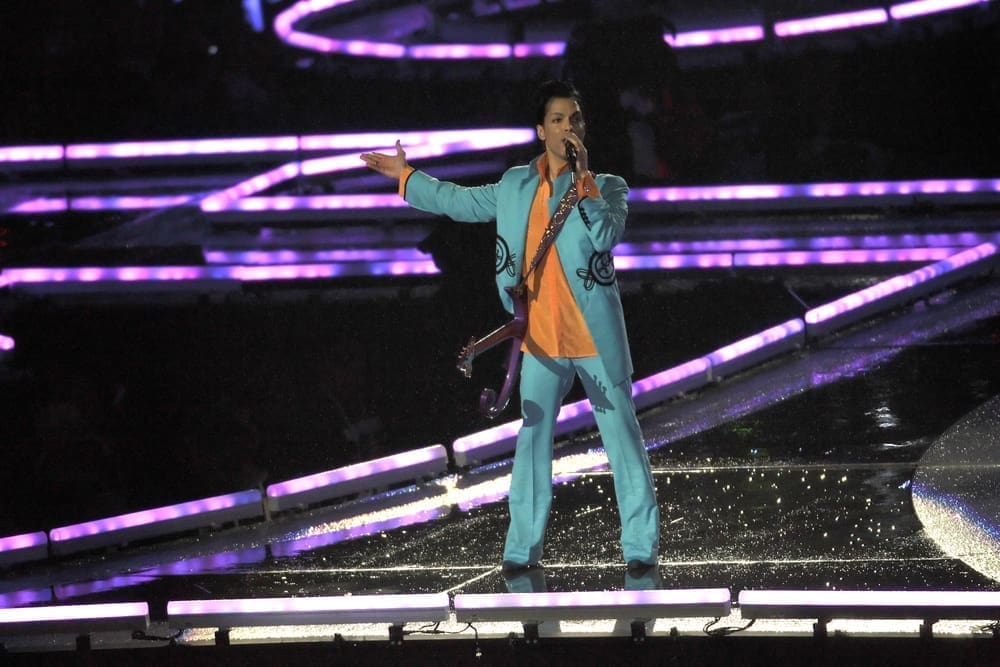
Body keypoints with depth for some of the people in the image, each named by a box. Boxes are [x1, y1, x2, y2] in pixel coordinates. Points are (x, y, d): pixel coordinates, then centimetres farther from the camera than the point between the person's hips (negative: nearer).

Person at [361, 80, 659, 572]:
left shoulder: (606, 188, 0)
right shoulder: (516, 186, 11)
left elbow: (606, 235, -18)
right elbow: (463, 203, 25)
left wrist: (582, 178, -20)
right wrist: (406, 178, 28)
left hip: (597, 340, -3)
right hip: (542, 342, 3)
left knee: (623, 440, -1)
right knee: (531, 443, 5)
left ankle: (640, 549, 4)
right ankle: (521, 551, 11)